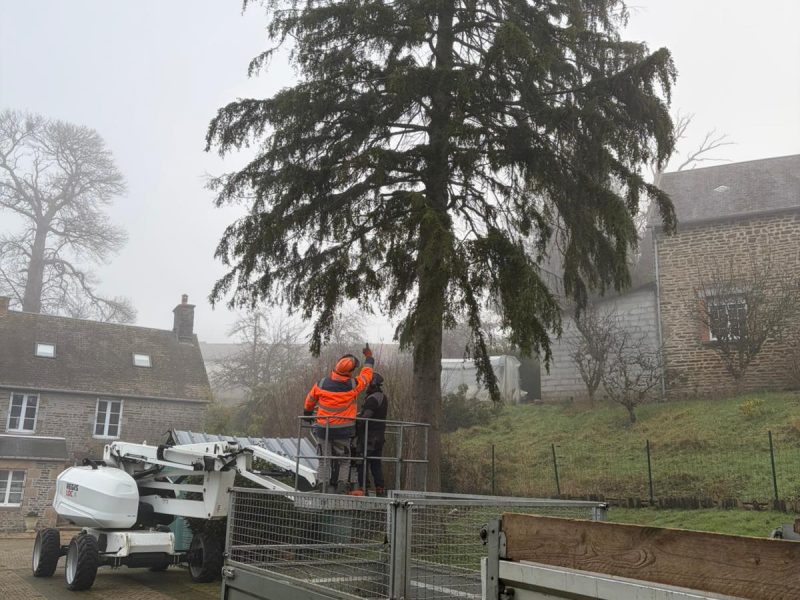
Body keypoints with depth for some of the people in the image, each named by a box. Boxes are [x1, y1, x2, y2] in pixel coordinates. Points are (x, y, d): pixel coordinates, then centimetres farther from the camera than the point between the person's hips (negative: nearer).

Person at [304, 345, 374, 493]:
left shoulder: (322, 383, -6)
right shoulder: (353, 385, -11)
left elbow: (310, 401, 9)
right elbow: (366, 375, 9)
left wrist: (307, 414, 29)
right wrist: (369, 358, 24)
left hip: (323, 429, 1)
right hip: (343, 430, -1)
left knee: (324, 461, 11)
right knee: (344, 461, 13)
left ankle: (322, 486, 6)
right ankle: (342, 484, 2)